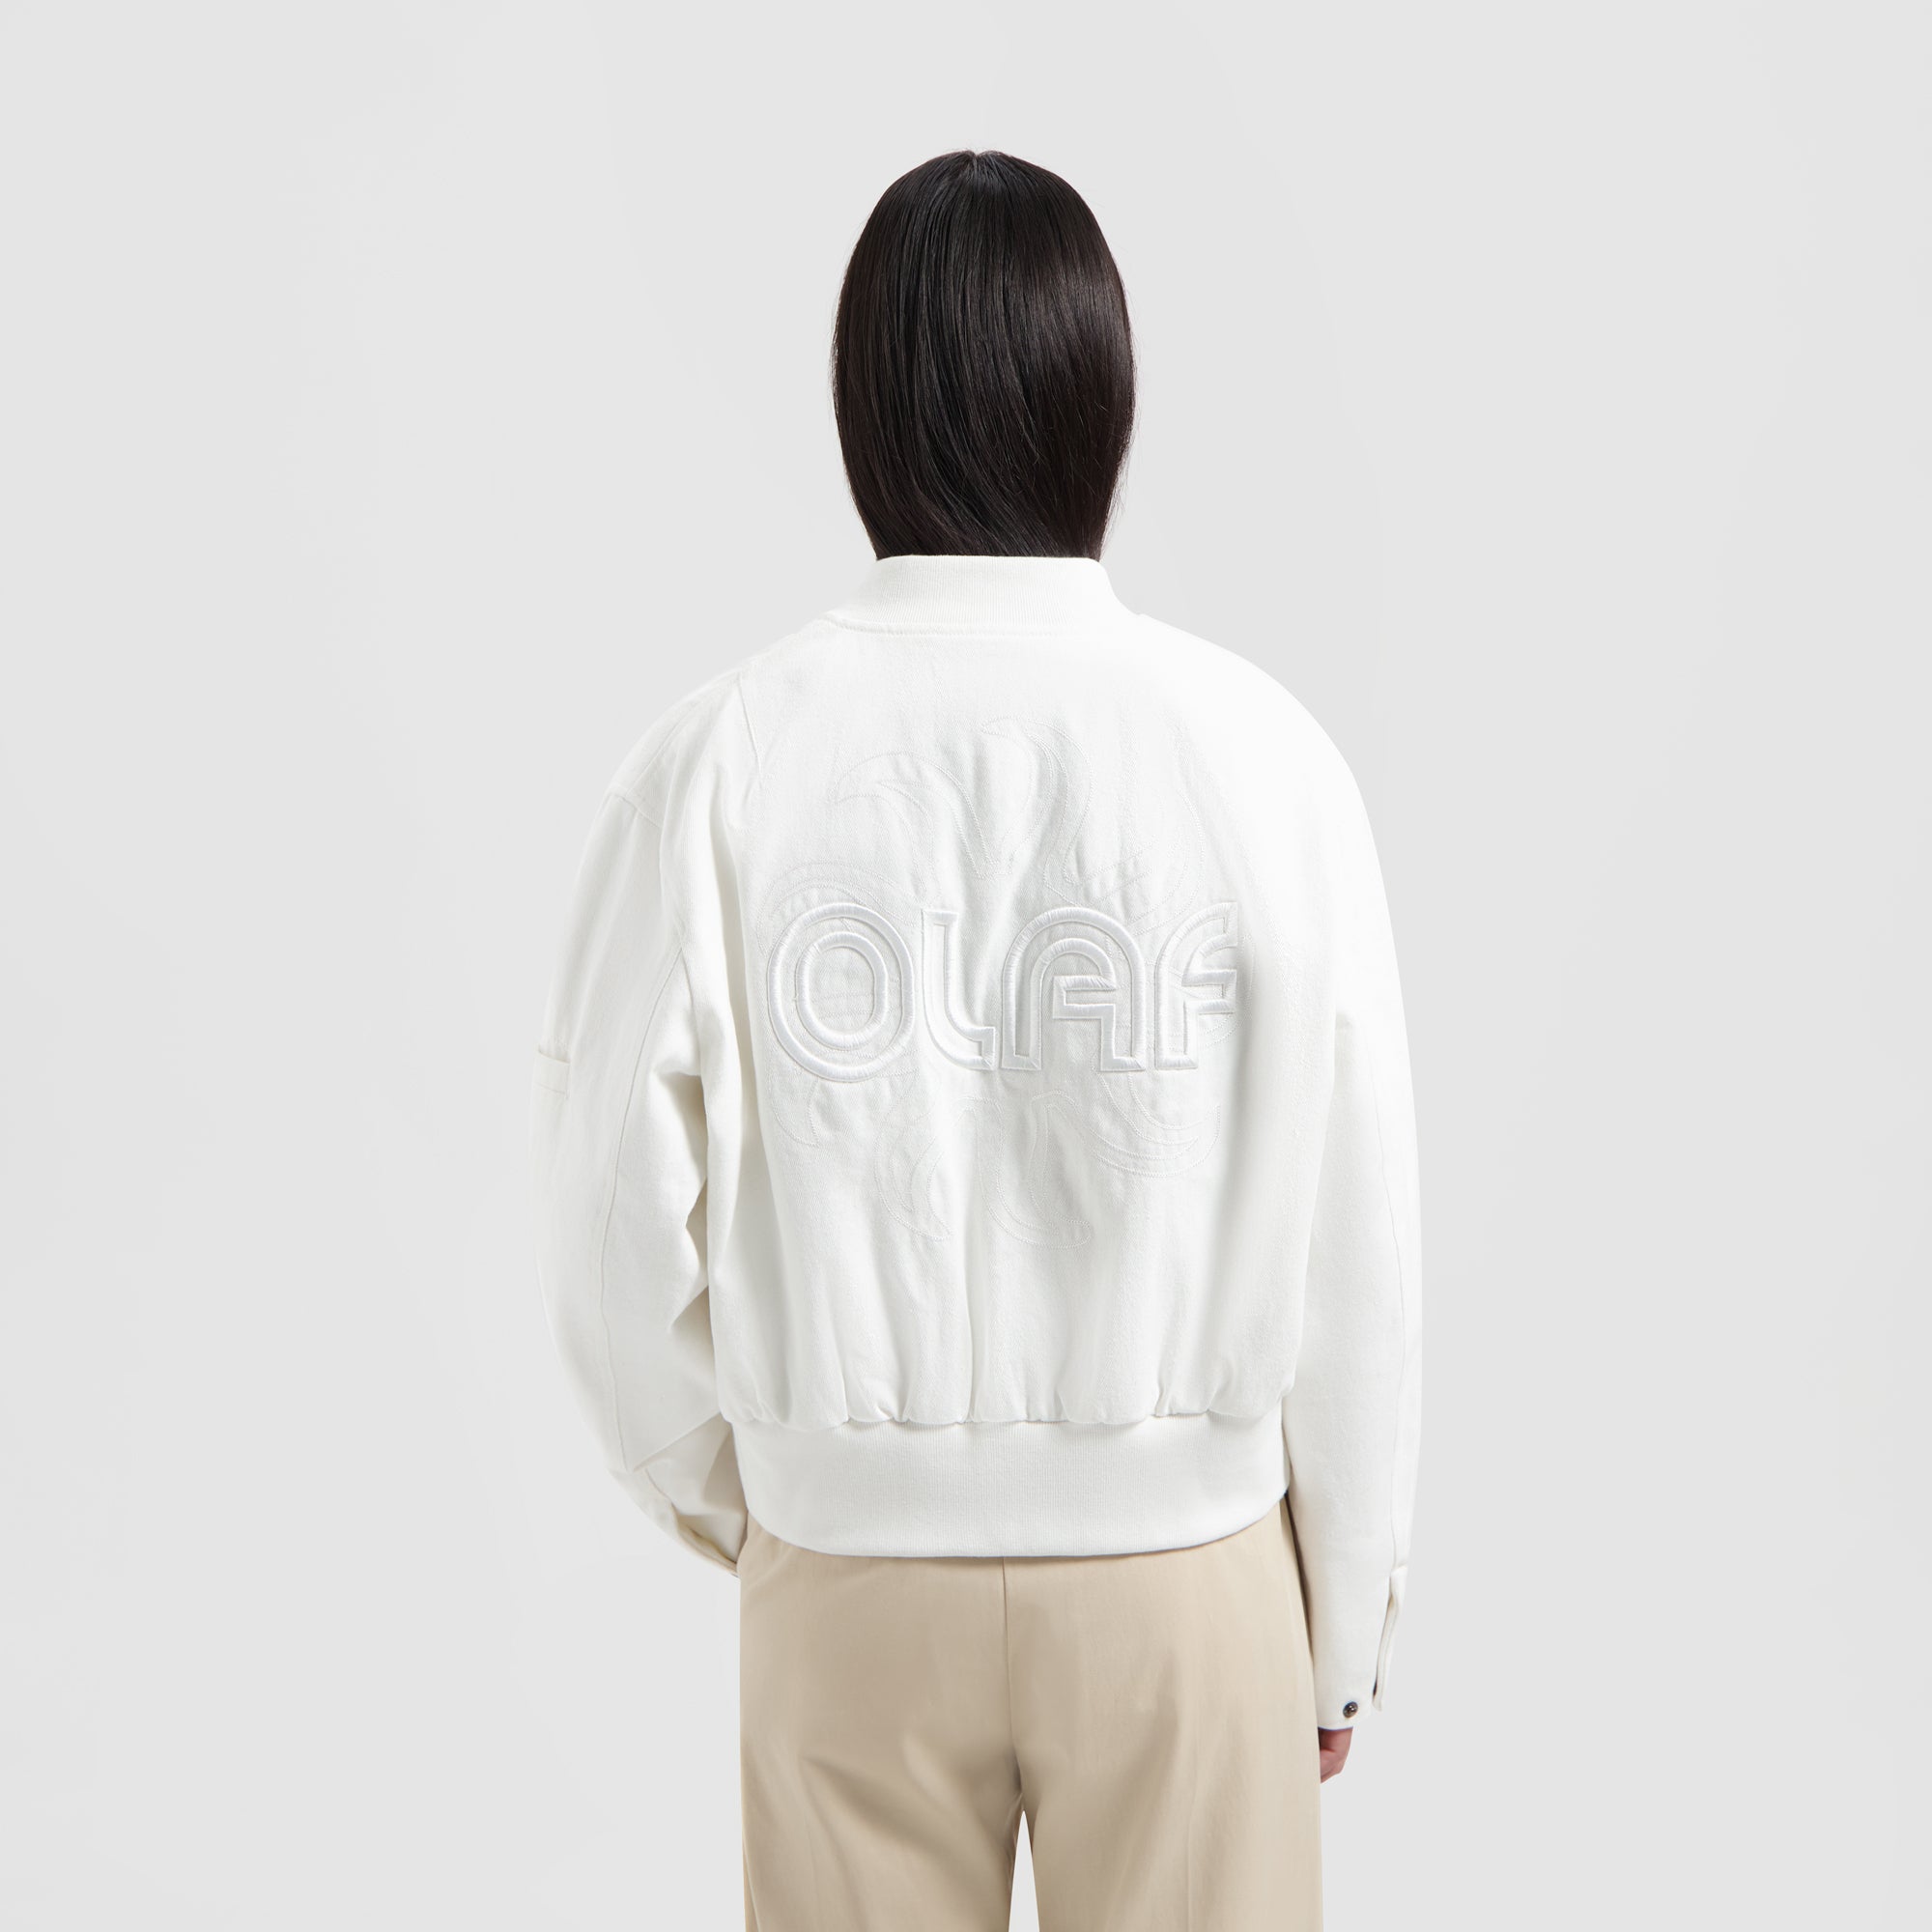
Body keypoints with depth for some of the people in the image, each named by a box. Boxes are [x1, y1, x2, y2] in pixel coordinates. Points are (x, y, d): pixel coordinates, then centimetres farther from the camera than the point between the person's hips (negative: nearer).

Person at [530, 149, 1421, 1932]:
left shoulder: (719, 764, -12)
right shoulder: (1264, 752, -12)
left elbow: (619, 1247, -7)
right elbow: (1352, 1251, -8)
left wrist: (743, 1510, 12)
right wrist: (1344, 1623, 7)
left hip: (849, 1573, 1)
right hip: (1184, 1567, 0)